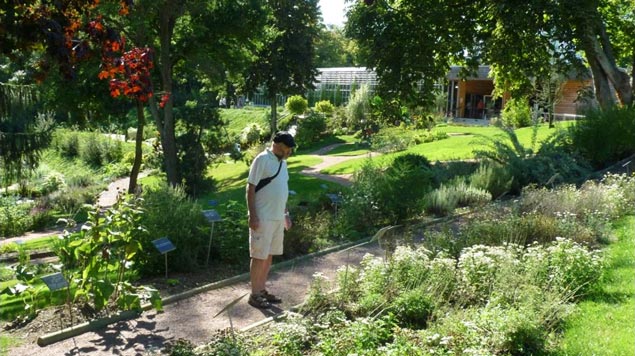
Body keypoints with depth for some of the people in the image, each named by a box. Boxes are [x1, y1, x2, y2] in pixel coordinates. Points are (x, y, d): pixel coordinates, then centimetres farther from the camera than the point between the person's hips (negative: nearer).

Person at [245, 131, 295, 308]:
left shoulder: (282, 161, 12)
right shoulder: (262, 160, -14)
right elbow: (250, 189, -15)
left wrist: (286, 213, 20)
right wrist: (252, 215, -19)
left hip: (278, 218, 8)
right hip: (263, 218, -8)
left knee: (269, 255, 14)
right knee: (259, 256, 0)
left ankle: (262, 290, 25)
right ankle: (254, 295, 10)